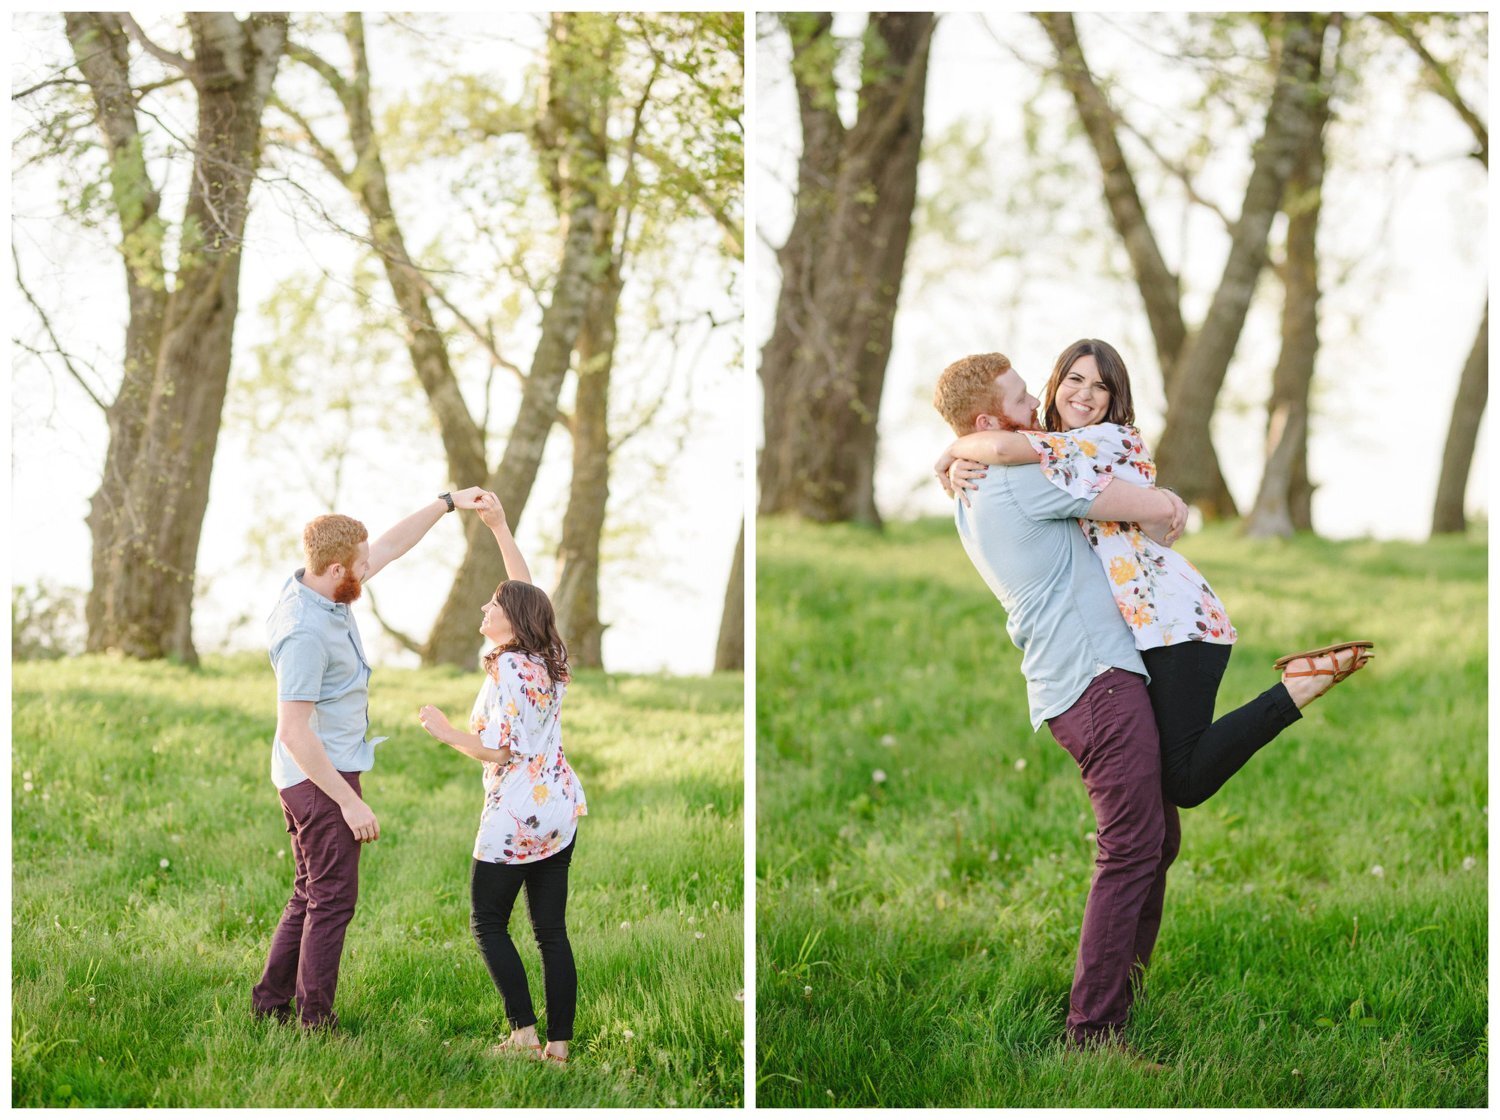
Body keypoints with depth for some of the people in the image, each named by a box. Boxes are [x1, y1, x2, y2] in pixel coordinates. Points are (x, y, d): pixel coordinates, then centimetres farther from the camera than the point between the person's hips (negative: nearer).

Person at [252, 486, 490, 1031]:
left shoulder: (325, 591, 1)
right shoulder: (305, 632, -26)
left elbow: (391, 546, 18)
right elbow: (294, 731, -27)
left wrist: (447, 502, 16)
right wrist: (350, 802, -25)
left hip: (327, 773, 10)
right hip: (319, 778, -10)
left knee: (311, 896, 17)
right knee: (332, 899, -3)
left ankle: (271, 1001, 23)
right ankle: (315, 1021, 2)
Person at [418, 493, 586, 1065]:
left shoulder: (505, 668, -17)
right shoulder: (550, 660, 6)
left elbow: (498, 749, -19)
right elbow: (526, 591, 19)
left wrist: (446, 732, -5)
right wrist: (499, 527, 22)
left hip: (515, 818, -8)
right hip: (561, 809, 8)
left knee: (488, 921, 6)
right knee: (551, 929, 8)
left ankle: (524, 1032, -1)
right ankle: (558, 1044, 7)